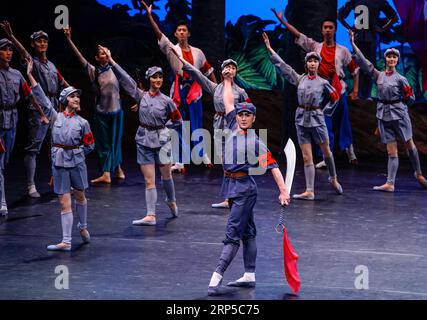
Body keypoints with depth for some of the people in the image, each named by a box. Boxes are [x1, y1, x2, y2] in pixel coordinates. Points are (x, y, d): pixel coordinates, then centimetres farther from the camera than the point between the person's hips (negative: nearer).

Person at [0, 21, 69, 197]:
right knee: (33, 147, -8)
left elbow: (63, 84, 27)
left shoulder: (52, 66, 18)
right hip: (38, 109, -7)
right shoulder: (32, 62, -1)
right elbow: (23, 51, -20)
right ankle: (31, 186, -9)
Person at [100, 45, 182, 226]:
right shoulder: (141, 96, 1)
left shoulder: (166, 101, -1)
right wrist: (111, 60, -6)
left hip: (161, 140, -1)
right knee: (149, 180, -1)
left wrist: (162, 126, 2)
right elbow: (124, 78, -2)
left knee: (166, 175, 13)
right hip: (144, 141, 1)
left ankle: (171, 201, 41)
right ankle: (151, 216, -3)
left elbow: (177, 120, 11)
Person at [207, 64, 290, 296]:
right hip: (231, 185, 7)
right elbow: (229, 103, 19)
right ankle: (250, 275, 19)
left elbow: (273, 166, -14)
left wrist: (283, 191, -22)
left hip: (244, 187, -7)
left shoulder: (256, 142, -10)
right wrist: (227, 81, 25)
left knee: (232, 234, -10)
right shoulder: (233, 127, 7)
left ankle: (217, 277, -16)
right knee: (247, 231, 13)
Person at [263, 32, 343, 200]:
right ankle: (309, 191, -3)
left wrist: (326, 110, 9)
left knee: (326, 151, 12)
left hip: (317, 119, -2)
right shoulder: (299, 79, 5)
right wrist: (269, 48, 3)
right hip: (301, 120, 2)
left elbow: (335, 97, 13)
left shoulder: (323, 83, 0)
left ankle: (333, 179, 37)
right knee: (307, 157, -1)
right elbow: (282, 65, 4)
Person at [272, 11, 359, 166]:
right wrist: (282, 20, -7)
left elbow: (354, 69, 9)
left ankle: (350, 152, 25)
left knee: (343, 124, 9)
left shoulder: (342, 50, 3)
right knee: (325, 125, 0)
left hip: (338, 90, 0)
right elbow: (297, 34, 0)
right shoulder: (315, 47, 5)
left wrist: (355, 90, 3)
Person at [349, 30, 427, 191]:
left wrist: (398, 102, -6)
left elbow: (411, 98, 3)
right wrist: (353, 43, -1)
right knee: (391, 150, 1)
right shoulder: (378, 75, 6)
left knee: (409, 144, 7)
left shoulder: (400, 79, -2)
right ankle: (390, 183, -5)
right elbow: (363, 61, 2)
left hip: (399, 113, -2)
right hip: (383, 114, 2)